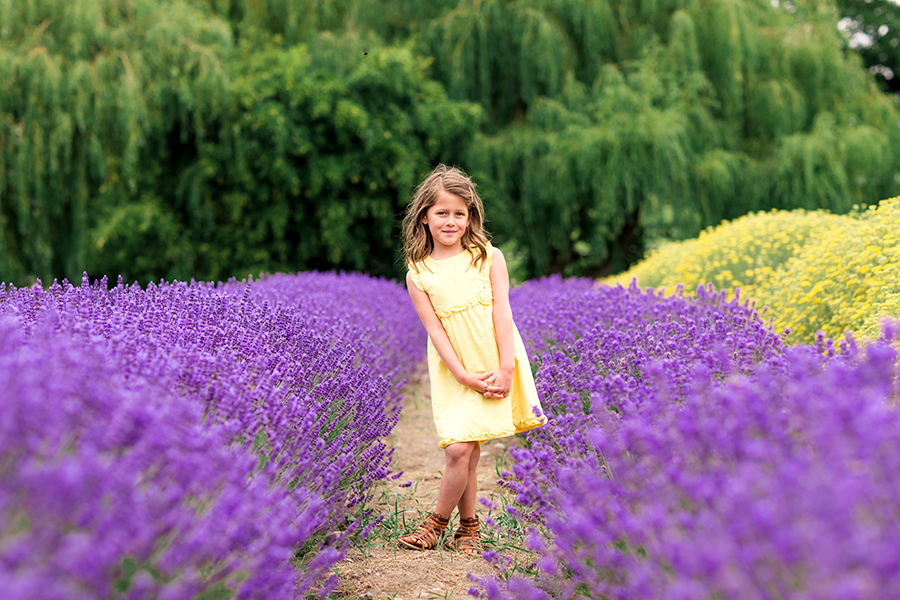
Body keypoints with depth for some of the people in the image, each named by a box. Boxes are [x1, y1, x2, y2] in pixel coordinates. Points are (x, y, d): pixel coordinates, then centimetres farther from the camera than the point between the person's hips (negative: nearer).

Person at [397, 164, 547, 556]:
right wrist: (465, 377, -12)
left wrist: (505, 369, -11)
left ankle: (438, 523, 14)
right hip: (453, 373, 1)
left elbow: (502, 314, -4)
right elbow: (435, 330, -4)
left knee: (463, 451, -5)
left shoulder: (488, 258, -1)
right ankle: (468, 526, 14)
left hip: (494, 368, -1)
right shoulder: (418, 274, -1)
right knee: (458, 451, -7)